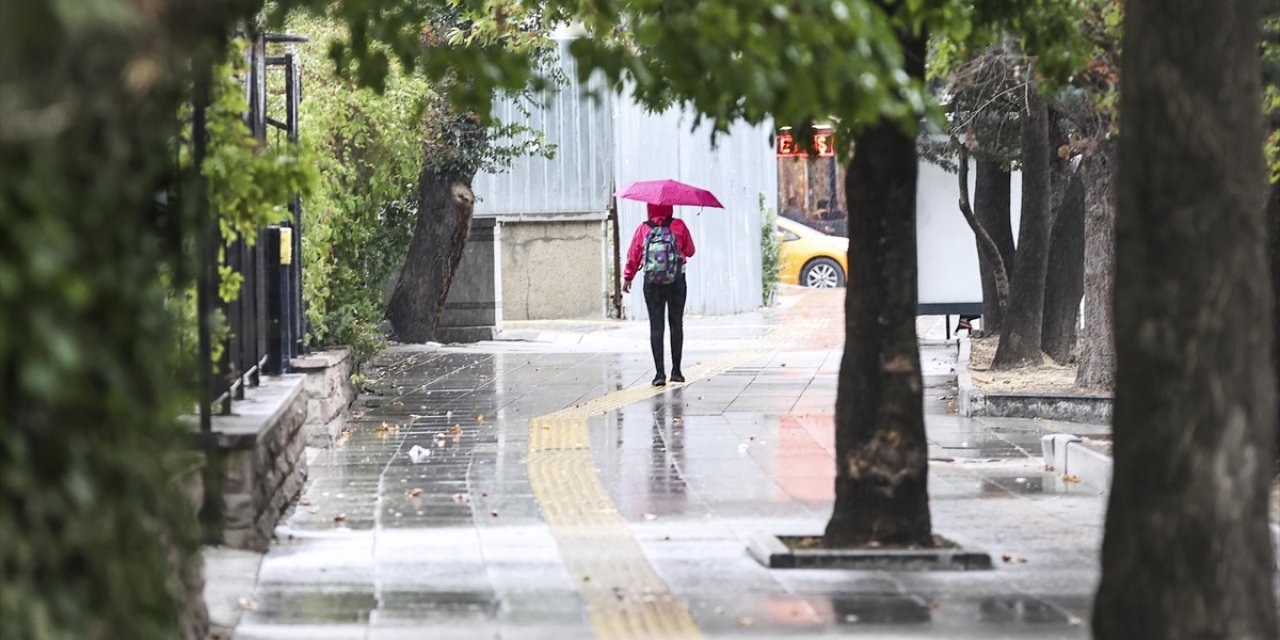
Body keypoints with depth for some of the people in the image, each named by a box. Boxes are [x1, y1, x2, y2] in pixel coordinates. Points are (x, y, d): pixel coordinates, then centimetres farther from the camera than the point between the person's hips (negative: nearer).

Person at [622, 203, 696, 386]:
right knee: (676, 325, 11)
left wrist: (627, 277, 14)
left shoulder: (643, 229, -2)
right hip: (677, 283, 0)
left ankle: (660, 372, -8)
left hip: (652, 284, 0)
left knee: (656, 327, 1)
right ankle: (676, 370, 11)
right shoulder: (679, 226, -4)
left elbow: (633, 255, 2)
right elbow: (690, 251, 5)